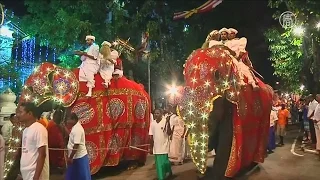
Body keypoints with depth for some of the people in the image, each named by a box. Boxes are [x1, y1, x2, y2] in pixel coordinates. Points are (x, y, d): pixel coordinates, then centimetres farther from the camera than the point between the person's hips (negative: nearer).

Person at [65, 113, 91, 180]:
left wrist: (70, 157, -21)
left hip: (79, 157, -10)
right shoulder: (75, 127, 9)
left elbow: (76, 145, -24)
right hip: (76, 156, 10)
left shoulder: (77, 129, -22)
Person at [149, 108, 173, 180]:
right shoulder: (152, 123, 2)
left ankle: (168, 172, 24)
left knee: (163, 162, -1)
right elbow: (151, 136, 7)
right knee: (159, 163, 10)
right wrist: (151, 147, 9)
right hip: (156, 147, 4)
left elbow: (169, 133, -16)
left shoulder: (165, 122, -10)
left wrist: (168, 124, -28)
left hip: (164, 146, -4)